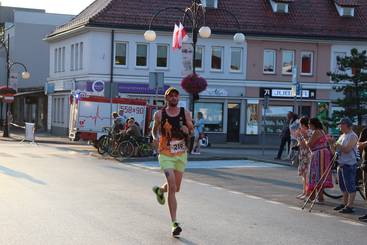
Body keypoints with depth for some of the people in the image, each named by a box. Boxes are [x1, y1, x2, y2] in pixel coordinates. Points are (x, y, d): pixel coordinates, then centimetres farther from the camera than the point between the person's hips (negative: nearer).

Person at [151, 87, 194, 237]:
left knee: (176, 188, 16)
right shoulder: (159, 114, -4)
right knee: (172, 188, -16)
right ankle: (174, 224, -14)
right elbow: (155, 129, 13)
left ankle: (159, 190, 52)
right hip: (166, 155, -3)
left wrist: (188, 130, -14)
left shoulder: (185, 113, 0)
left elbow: (193, 131, 8)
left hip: (181, 154, 4)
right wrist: (155, 138, -5)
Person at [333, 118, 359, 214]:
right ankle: (344, 203, 24)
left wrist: (338, 145, -10)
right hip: (341, 164, 10)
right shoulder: (342, 136, 17)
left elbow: (347, 149, -21)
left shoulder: (353, 136, -11)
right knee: (343, 186, 15)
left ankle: (350, 206, -8)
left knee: (350, 186, -8)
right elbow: (337, 148, 22)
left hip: (349, 165, -10)